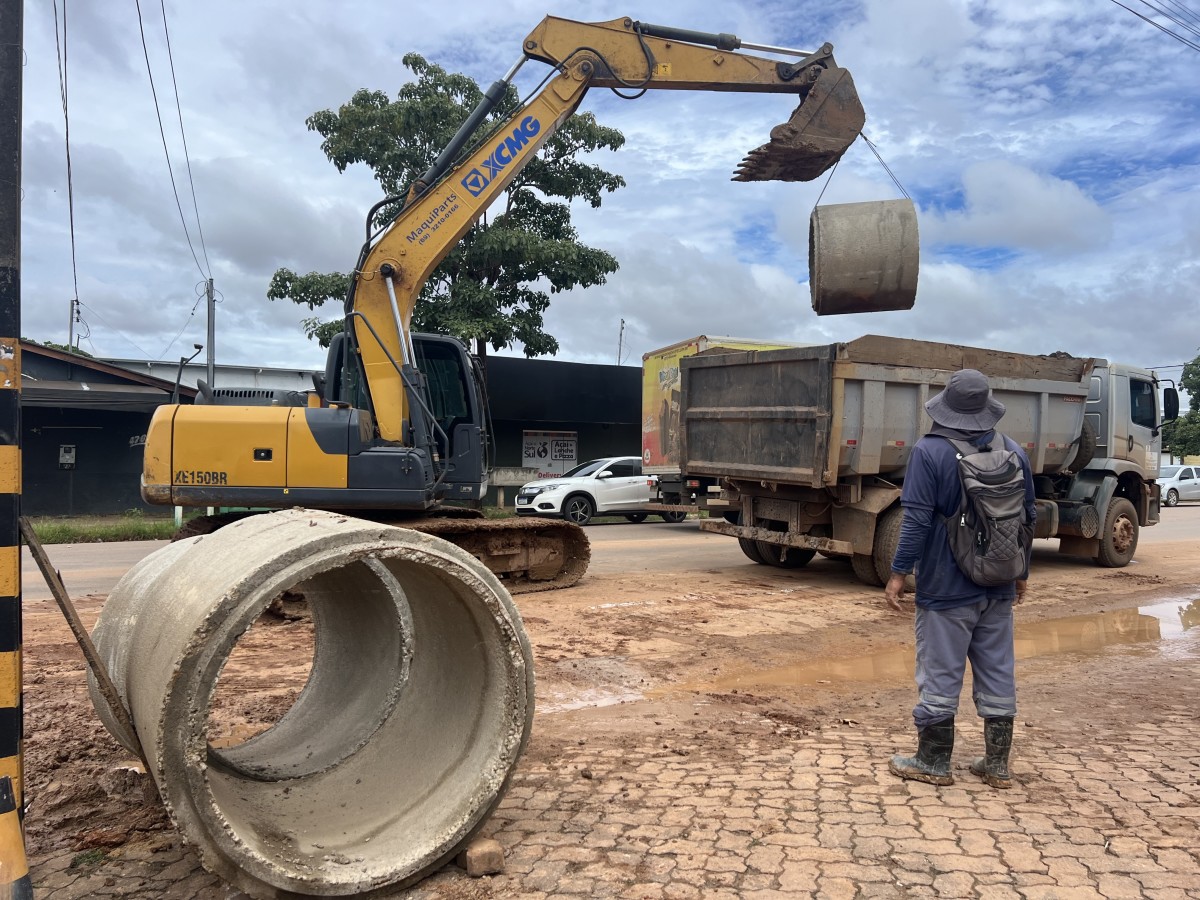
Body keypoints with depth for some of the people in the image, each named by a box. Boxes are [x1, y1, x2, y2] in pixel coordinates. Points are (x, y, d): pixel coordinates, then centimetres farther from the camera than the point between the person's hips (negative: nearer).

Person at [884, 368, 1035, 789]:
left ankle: (934, 763, 15)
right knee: (998, 674, 13)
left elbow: (917, 519, -17)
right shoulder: (1014, 453, 5)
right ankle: (997, 765, 22)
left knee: (940, 674, 4)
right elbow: (1027, 518, 11)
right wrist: (1021, 573, 22)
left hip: (946, 587, -5)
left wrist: (898, 573, -10)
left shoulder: (929, 451, -13)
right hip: (999, 586, 5)